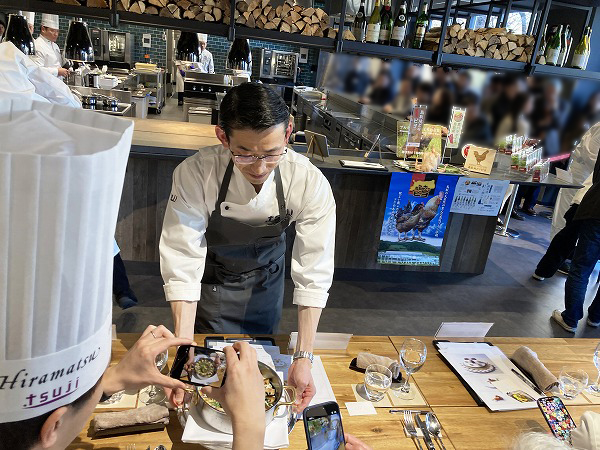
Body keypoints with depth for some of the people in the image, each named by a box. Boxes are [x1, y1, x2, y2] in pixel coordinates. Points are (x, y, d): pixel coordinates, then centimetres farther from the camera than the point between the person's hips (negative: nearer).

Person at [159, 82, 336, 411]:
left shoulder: (310, 184, -31)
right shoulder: (195, 174, -35)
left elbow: (314, 273, -27)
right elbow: (183, 264, -32)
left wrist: (303, 359, -29)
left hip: (266, 279, 2)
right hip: (210, 280, -2)